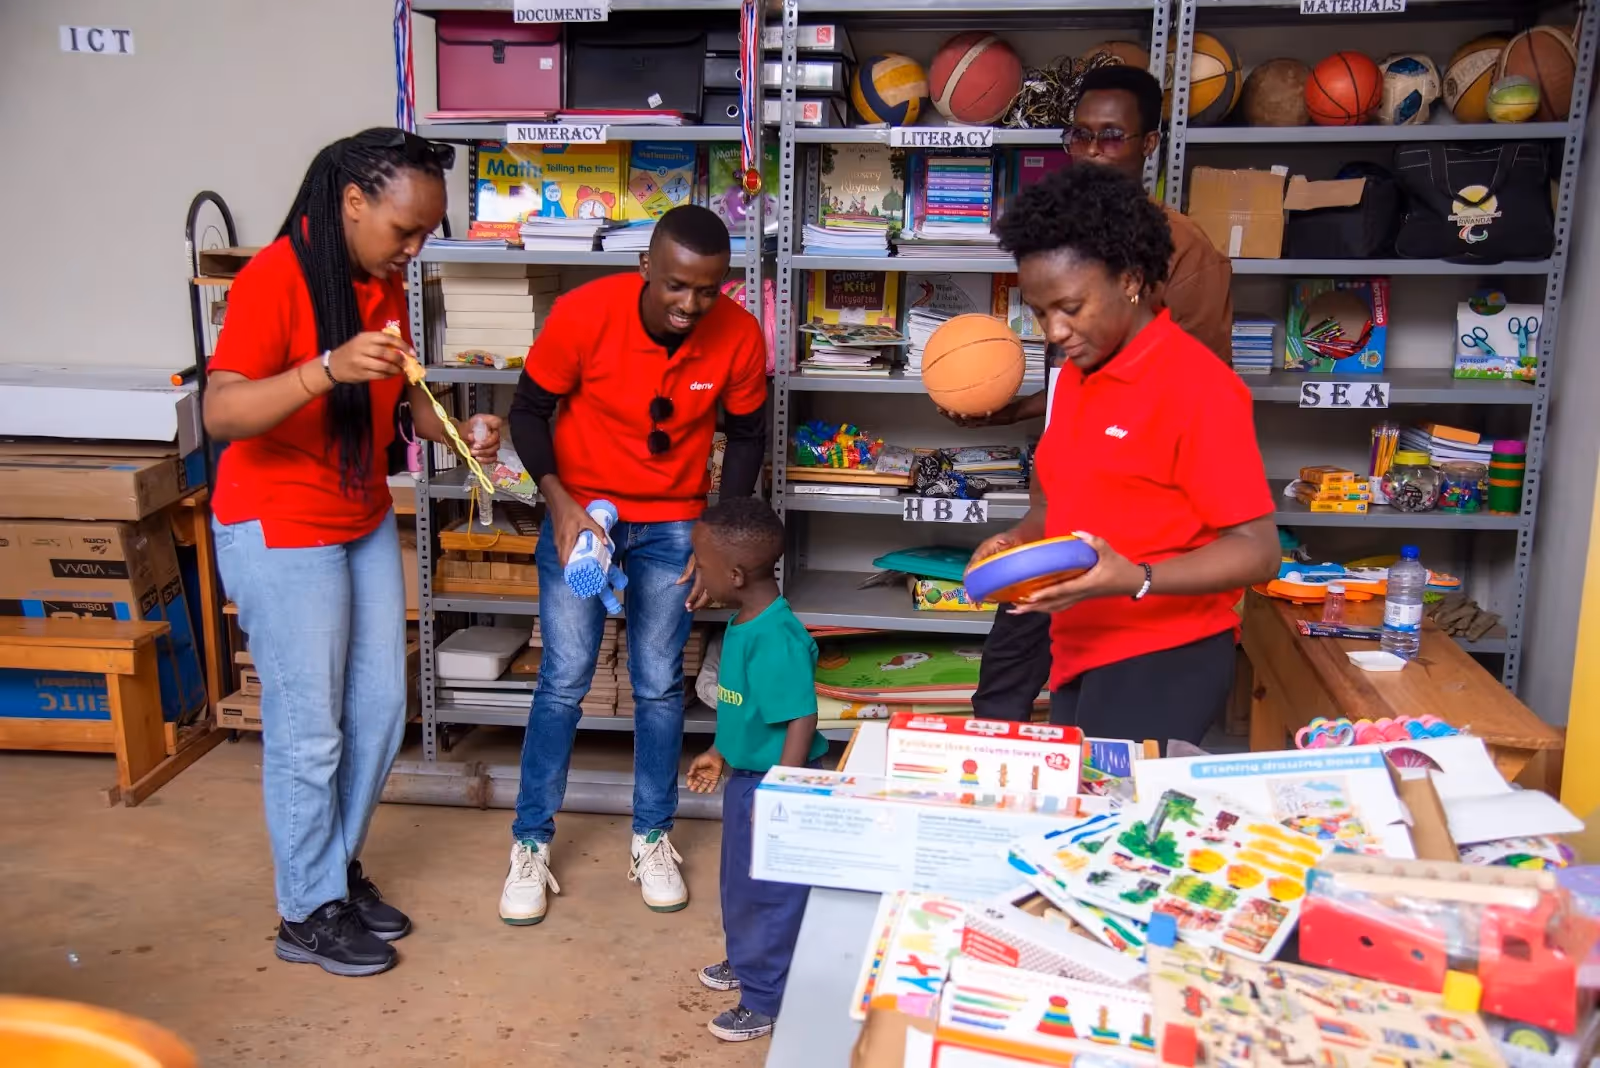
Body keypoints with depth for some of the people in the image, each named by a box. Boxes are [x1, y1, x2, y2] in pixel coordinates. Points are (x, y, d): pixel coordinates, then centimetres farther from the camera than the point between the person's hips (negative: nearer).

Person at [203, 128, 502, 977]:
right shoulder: (274, 279, -20)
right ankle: (308, 914, 20)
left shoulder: (385, 284, 5)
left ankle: (339, 867, 33)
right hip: (280, 532, -8)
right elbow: (220, 413, -28)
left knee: (380, 710, 13)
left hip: (365, 524, 8)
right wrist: (329, 366, -42)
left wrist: (456, 429, -5)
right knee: (308, 730, 2)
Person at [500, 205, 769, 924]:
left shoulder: (739, 336, -17)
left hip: (672, 525, 2)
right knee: (563, 682, -2)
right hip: (580, 512, -1)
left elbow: (746, 436, 0)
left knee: (659, 686, 5)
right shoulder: (584, 313, -23)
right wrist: (558, 501, -24)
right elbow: (529, 411, -9)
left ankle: (652, 840, 23)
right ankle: (530, 845, 14)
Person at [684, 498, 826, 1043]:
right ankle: (745, 963, 47)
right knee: (739, 880, 26)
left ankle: (765, 1000, 23)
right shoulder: (743, 624, 1)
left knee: (770, 891, 7)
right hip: (746, 776, 10)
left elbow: (801, 720, -28)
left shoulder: (776, 640, -30)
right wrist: (720, 754, 24)